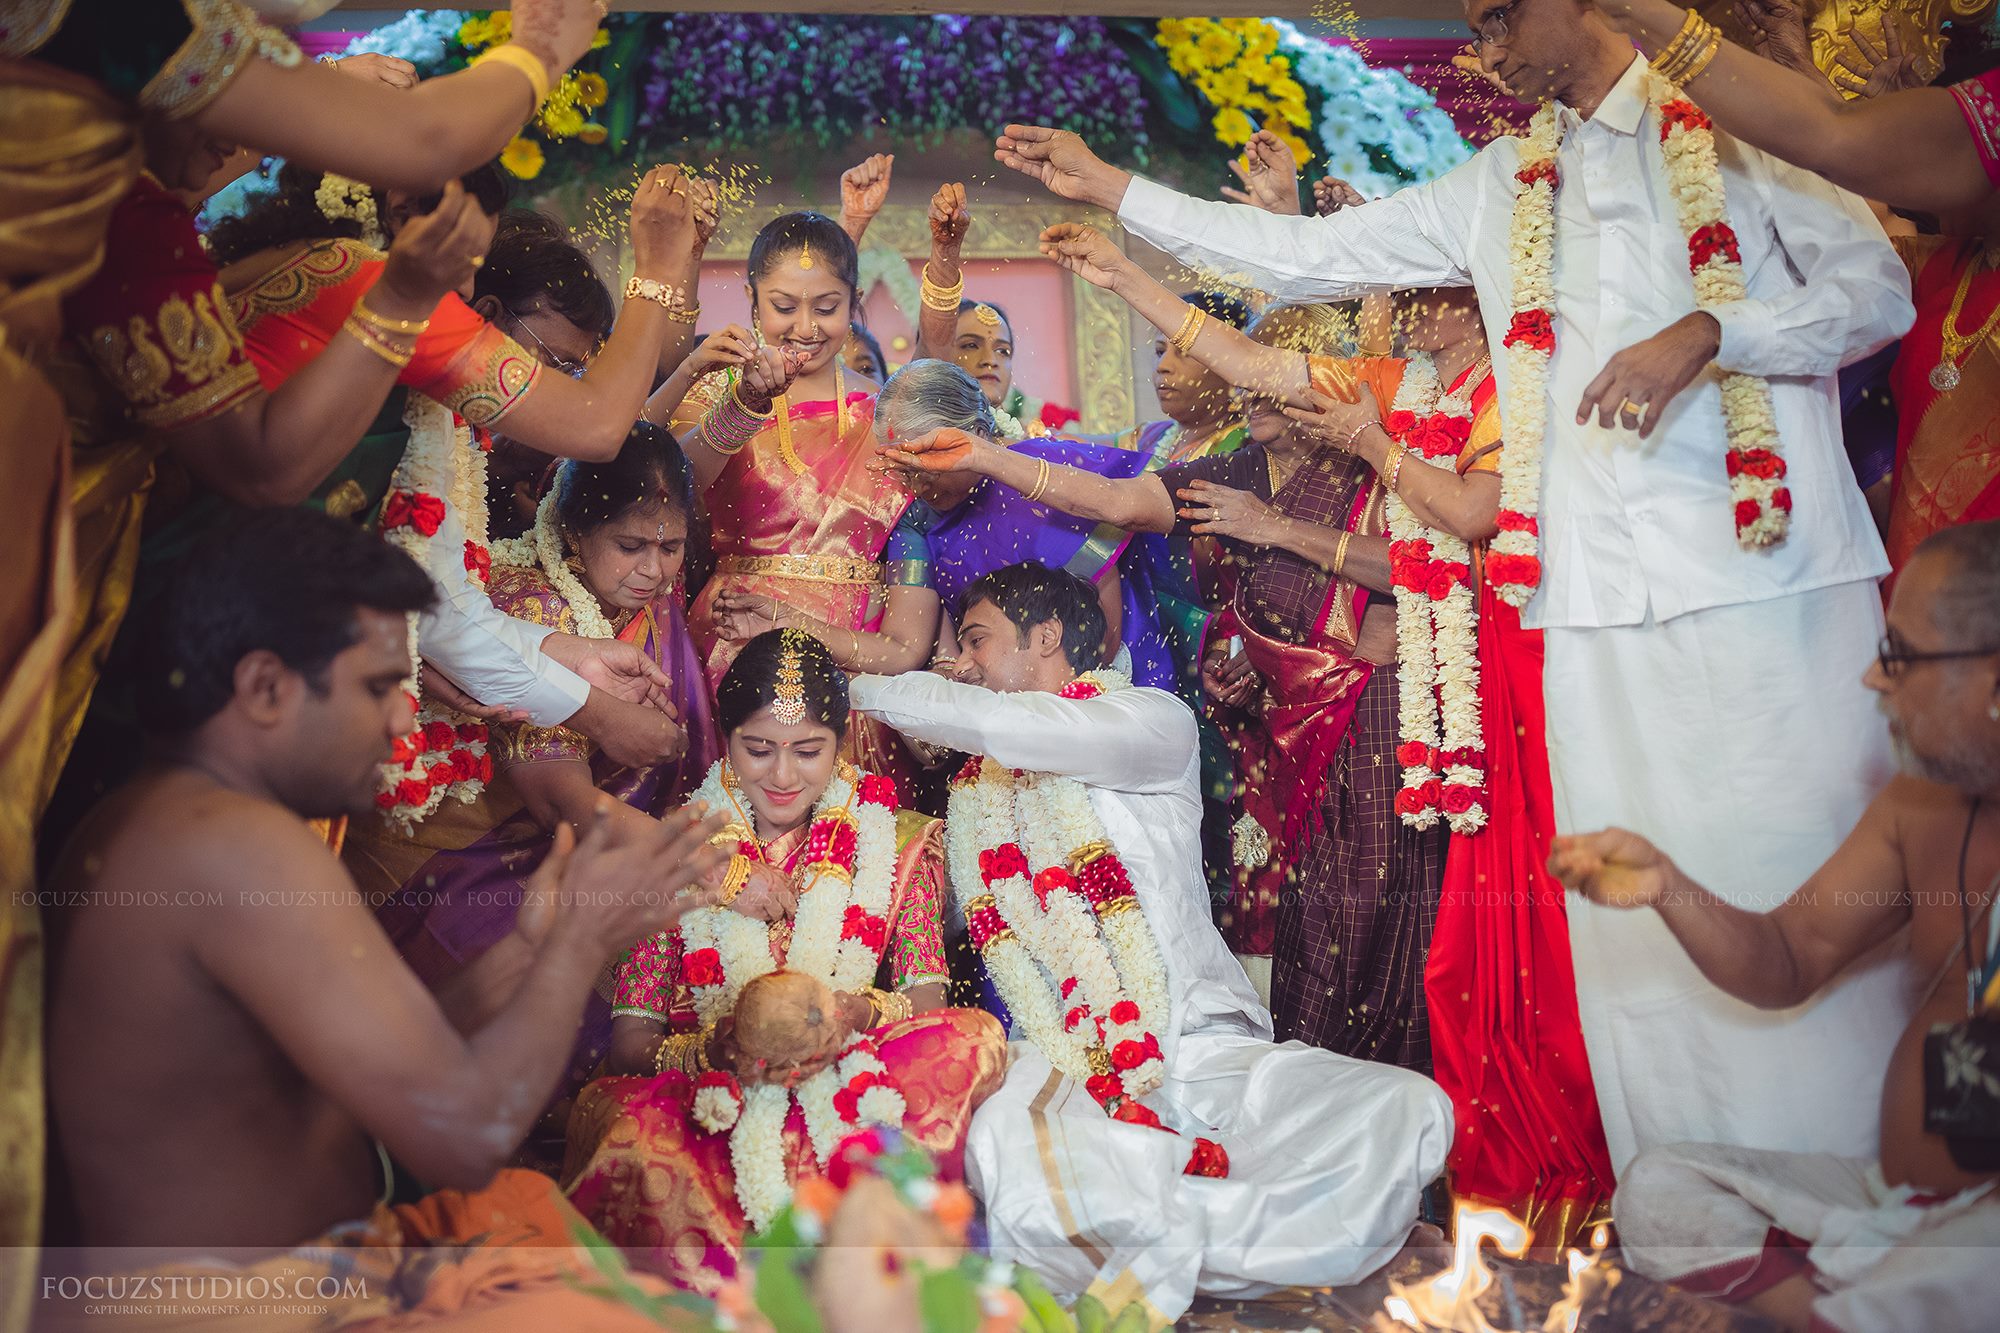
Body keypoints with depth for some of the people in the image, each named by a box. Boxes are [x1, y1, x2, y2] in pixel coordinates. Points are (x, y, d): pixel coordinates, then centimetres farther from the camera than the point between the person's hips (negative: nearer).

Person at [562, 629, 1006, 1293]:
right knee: (627, 1131, -35)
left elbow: (928, 1010, 2)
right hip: (709, 1115, -1)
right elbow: (629, 1046, 1)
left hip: (860, 1106, 2)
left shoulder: (898, 842, 10)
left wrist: (854, 1014, -20)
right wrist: (722, 1047, -19)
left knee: (977, 1037, -28)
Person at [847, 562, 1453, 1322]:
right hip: (1062, 1067, 1)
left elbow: (997, 724, -10)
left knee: (1411, 1108, -27)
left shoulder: (1154, 721, 4)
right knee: (999, 1144, -37)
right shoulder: (971, 790, 21)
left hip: (1205, 1043, -1)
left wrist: (858, 687, 0)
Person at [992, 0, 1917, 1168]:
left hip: (1768, 577, -3)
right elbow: (1310, 255, 20)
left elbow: (1879, 288, 2)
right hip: (1603, 601, 4)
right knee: (1636, 911, 1)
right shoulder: (1495, 190, 19)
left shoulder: (1732, 126, 7)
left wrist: (1704, 335, -15)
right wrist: (1111, 187, 21)